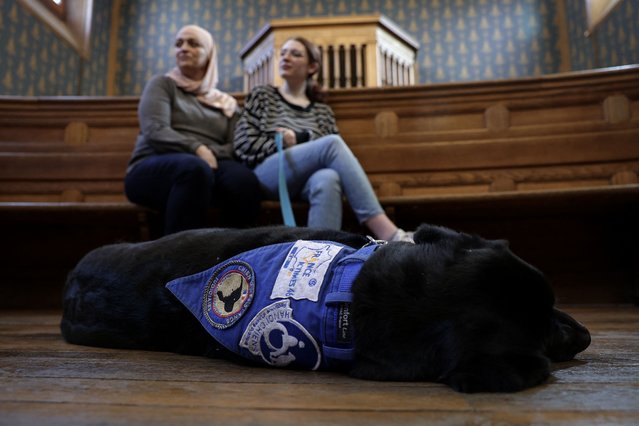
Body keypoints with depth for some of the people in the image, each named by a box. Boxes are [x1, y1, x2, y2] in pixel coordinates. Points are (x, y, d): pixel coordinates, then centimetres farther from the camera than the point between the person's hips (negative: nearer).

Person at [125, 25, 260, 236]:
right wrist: (197, 149, -19)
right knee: (195, 168, -39)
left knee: (244, 178, -32)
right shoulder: (163, 84, 13)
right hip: (154, 167, -2)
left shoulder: (227, 103, 22)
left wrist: (211, 153, -12)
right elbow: (155, 132, -4)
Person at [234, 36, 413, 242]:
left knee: (327, 178, -38)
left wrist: (299, 139, -5)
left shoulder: (322, 111, 23)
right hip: (267, 175, -2)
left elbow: (337, 155, 10)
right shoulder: (262, 95, 17)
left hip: (307, 179, 2)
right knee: (332, 143, -30)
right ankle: (389, 234, -39)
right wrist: (285, 144, -4)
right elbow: (244, 144, 5)